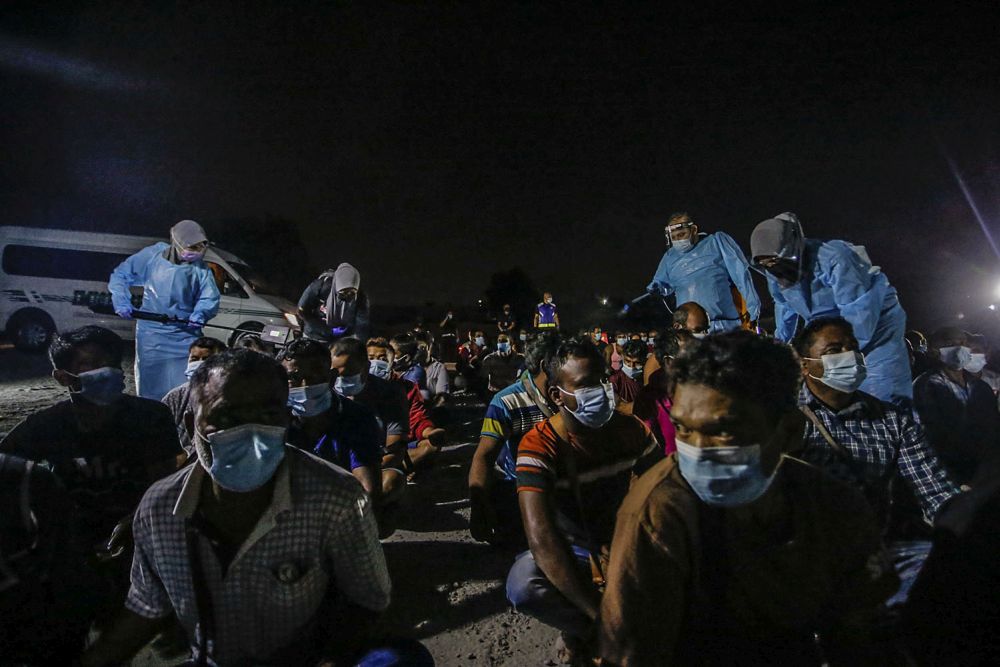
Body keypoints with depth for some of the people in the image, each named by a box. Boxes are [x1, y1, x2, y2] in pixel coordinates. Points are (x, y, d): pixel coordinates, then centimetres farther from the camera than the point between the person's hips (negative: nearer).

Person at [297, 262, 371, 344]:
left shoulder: (361, 298, -21)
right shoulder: (320, 285, -23)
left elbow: (362, 328, -23)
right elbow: (302, 311, -12)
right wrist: (330, 331, -15)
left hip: (343, 341, 0)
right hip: (315, 337, 0)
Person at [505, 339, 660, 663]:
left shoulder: (631, 429, -10)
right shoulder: (539, 445, -25)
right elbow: (541, 538, -33)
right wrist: (599, 611, -37)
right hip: (570, 550, -3)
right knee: (523, 586, -33)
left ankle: (584, 630, 1)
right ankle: (585, 626, 2)